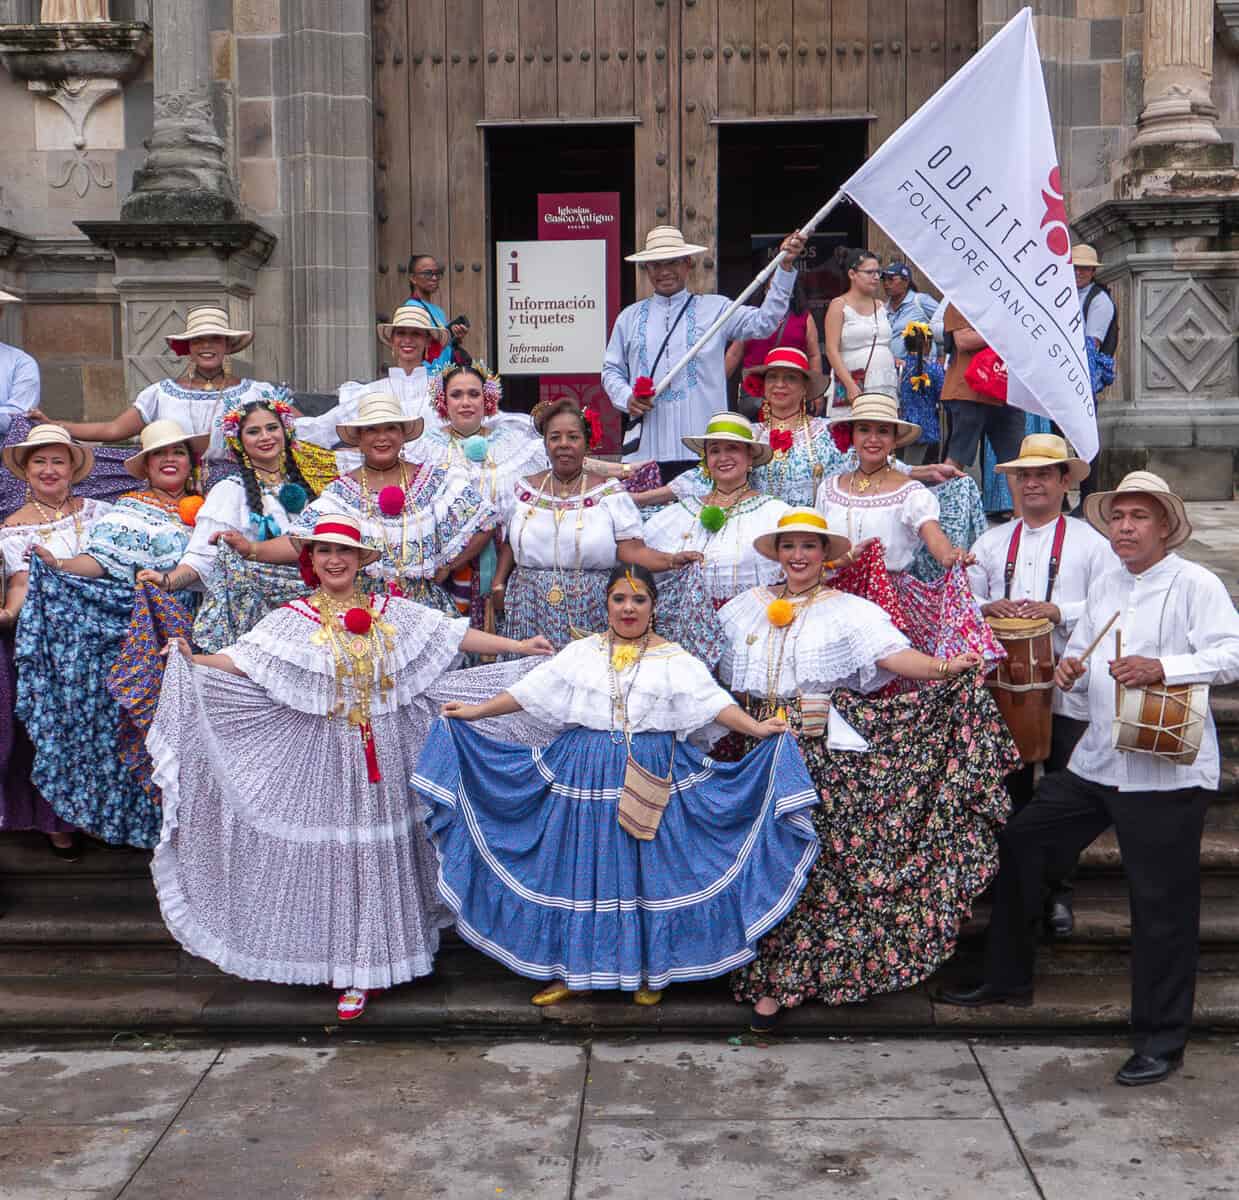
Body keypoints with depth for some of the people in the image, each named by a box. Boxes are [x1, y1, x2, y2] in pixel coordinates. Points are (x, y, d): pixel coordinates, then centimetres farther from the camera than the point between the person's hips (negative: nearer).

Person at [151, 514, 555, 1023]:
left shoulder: (391, 613, 4)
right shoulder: (295, 619, -1)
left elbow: (453, 635, 4)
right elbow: (243, 660, -8)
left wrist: (518, 646, 0)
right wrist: (190, 661, -24)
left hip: (384, 755, 2)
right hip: (323, 755, -2)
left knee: (380, 853, 7)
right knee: (332, 852, 2)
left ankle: (374, 959, 22)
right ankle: (350, 971, 16)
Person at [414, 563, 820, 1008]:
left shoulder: (674, 659, 2)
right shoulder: (581, 653, 8)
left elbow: (712, 700, -7)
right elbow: (531, 690, 8)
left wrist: (755, 729, -21)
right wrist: (476, 712, 4)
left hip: (652, 778, -2)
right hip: (585, 772, 2)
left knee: (648, 870, 2)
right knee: (582, 866, 5)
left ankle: (649, 971, 17)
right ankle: (574, 970, 16)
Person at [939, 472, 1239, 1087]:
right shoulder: (1104, 587, 16)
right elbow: (1080, 650, 23)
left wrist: (1162, 668, -30)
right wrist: (1068, 668, 1)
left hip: (1167, 770, -8)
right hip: (1096, 761, 8)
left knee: (1161, 904, -1)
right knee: (1018, 845, 11)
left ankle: (1160, 1040, 13)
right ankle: (1007, 979, 28)